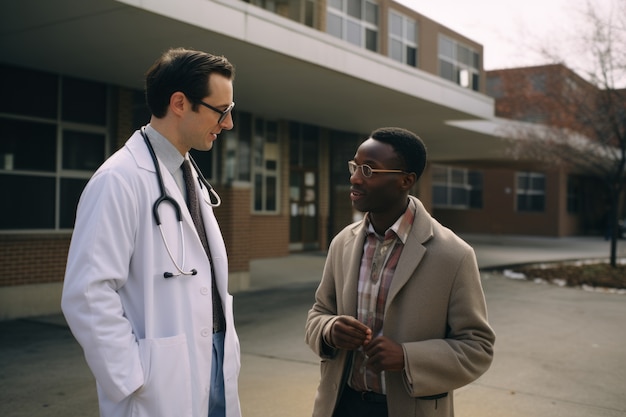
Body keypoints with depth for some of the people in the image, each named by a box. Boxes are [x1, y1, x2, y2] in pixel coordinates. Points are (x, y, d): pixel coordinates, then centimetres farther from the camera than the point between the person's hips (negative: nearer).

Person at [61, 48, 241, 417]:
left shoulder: (191, 178, 11)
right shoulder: (121, 179, -15)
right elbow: (88, 295, -20)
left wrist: (229, 350, 10)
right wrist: (135, 384, -17)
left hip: (215, 373, 8)